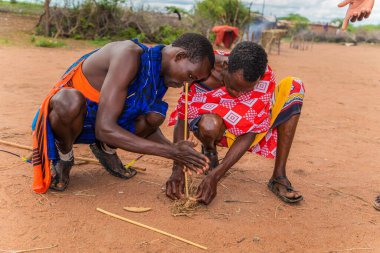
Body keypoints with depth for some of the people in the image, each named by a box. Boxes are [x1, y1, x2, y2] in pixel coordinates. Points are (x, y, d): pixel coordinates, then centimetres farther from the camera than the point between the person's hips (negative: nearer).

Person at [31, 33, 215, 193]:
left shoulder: (161, 73, -4)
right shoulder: (130, 55, -30)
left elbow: (150, 123, 9)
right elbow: (104, 129, -37)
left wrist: (175, 150, -10)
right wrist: (170, 152, -36)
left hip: (99, 123, 6)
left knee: (157, 113, -17)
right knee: (70, 101, -41)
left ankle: (106, 149, 8)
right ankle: (64, 156, -9)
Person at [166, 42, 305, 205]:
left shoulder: (264, 75, -28)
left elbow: (251, 130, -29)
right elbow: (182, 119, -21)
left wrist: (215, 176, -36)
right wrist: (177, 169, -32)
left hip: (242, 128, 2)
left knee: (293, 87, -18)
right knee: (210, 125, -41)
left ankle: (279, 177, -17)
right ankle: (210, 152, 1)